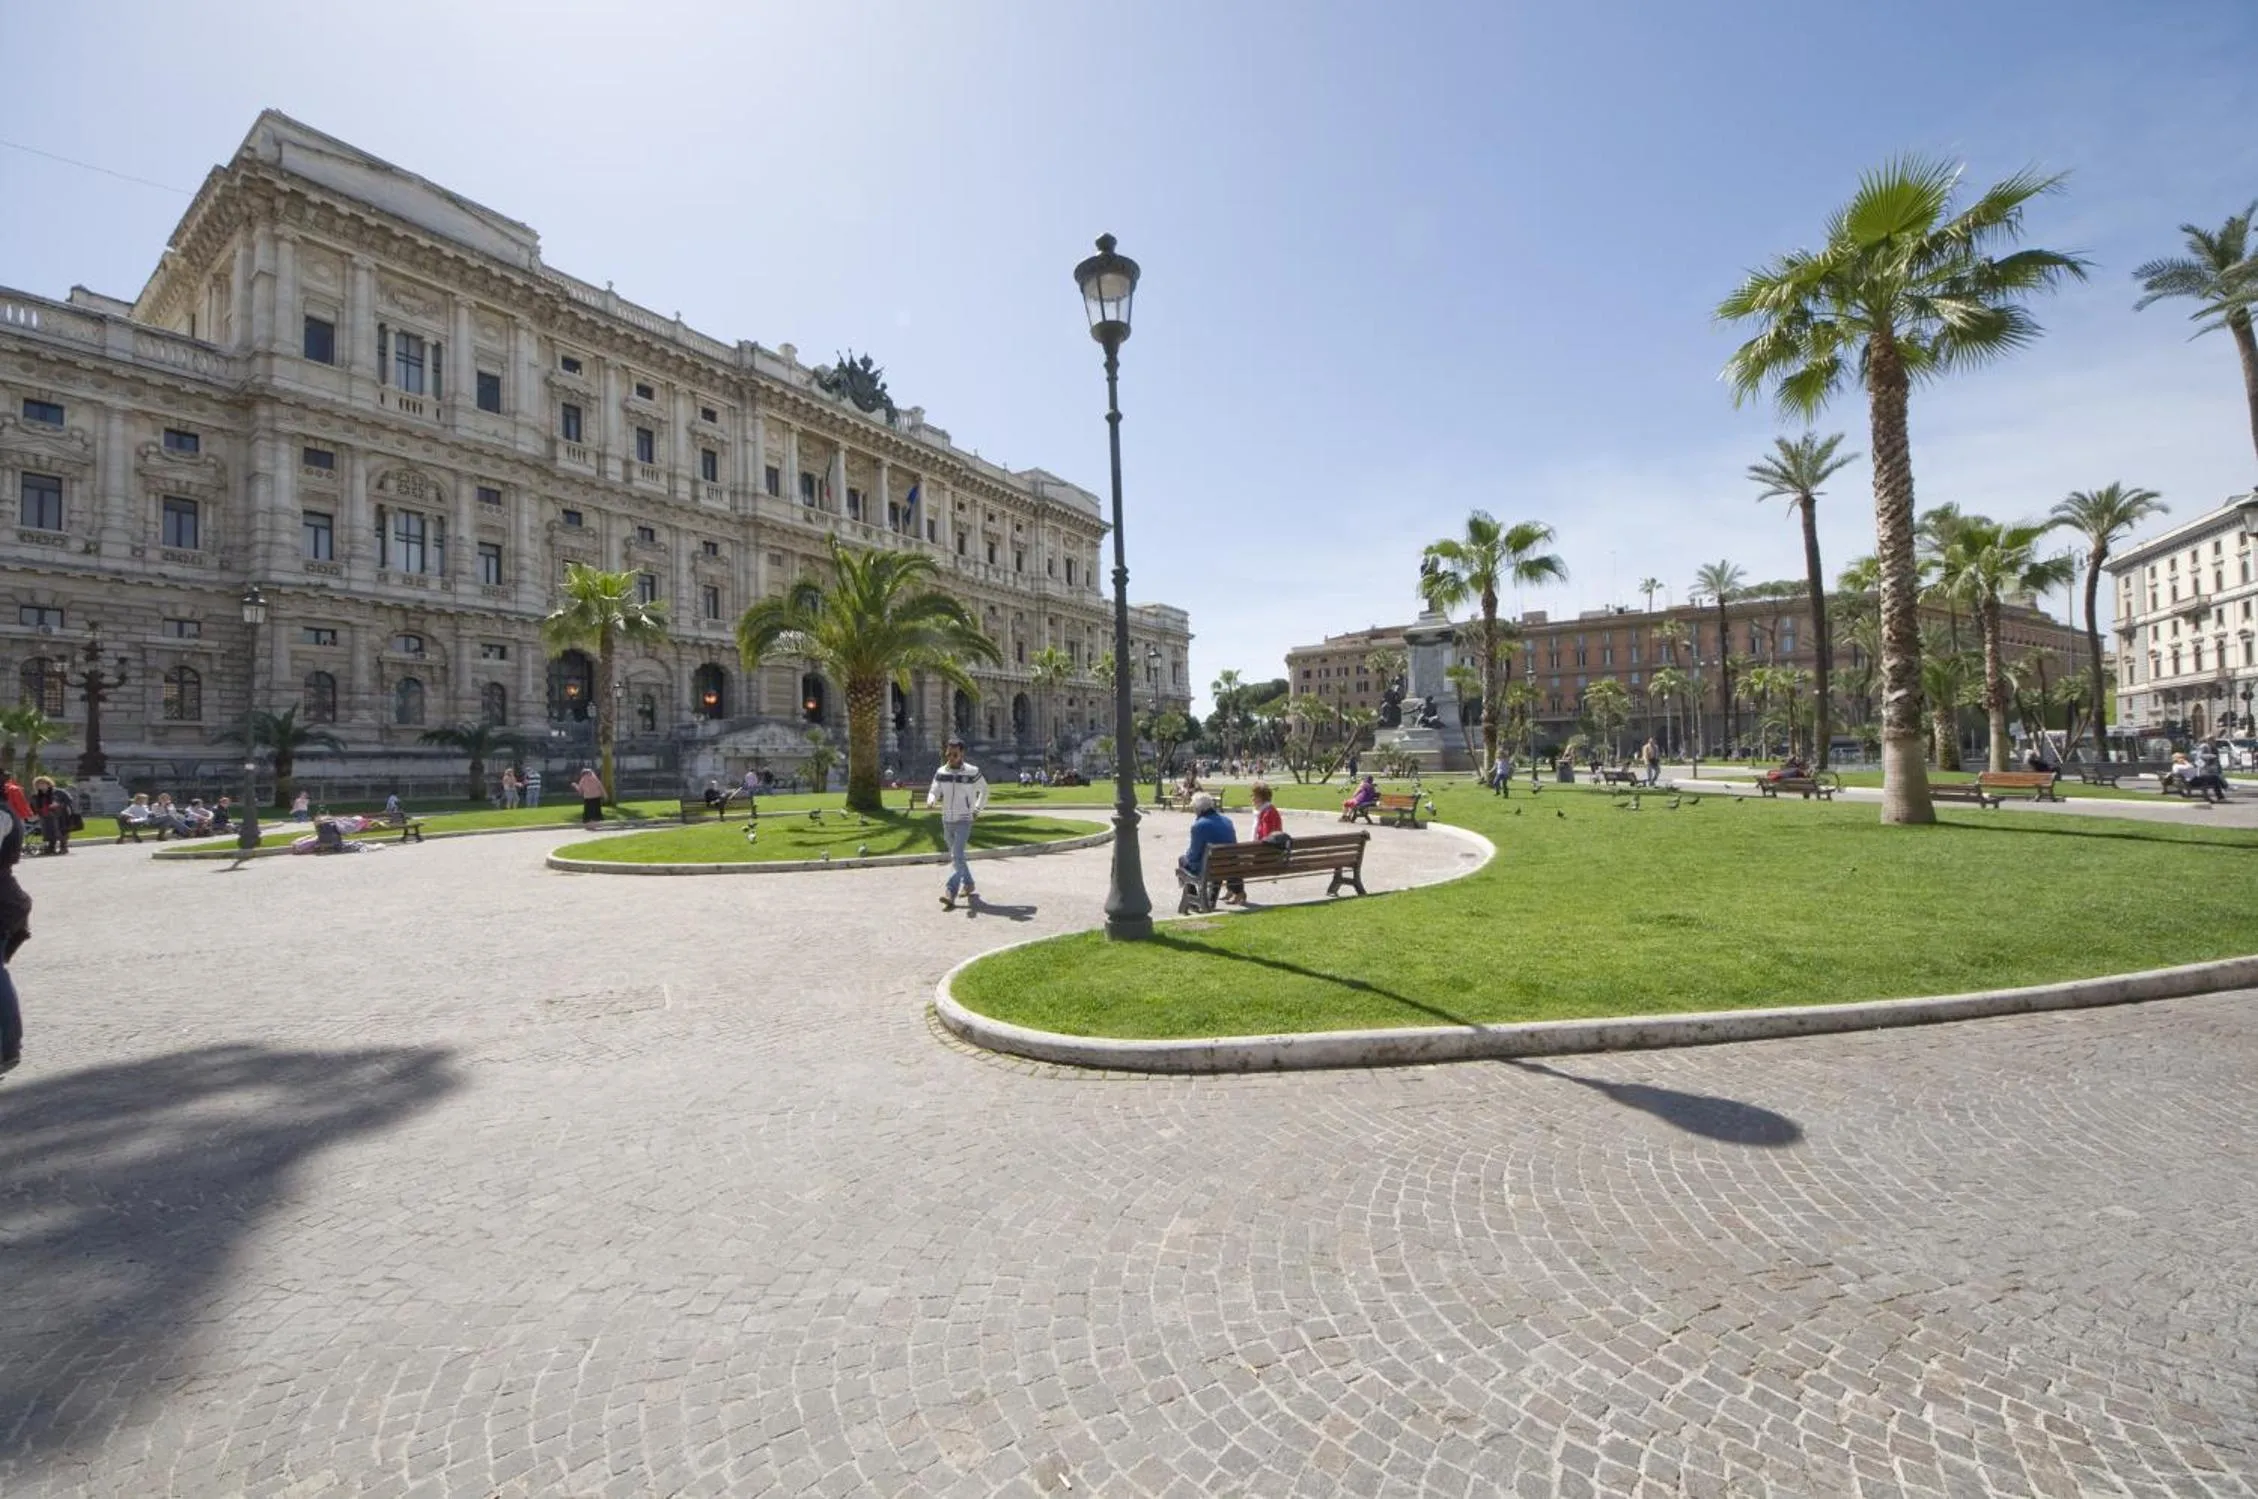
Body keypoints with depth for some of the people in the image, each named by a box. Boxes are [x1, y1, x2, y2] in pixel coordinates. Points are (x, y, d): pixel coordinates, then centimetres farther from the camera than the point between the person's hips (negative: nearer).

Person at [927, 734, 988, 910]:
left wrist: (977, 809, 3)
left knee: (957, 856, -17)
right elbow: (933, 792, -1)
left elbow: (984, 790, 8)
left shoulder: (972, 772, -9)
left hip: (964, 821, -5)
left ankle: (950, 894, -23)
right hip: (947, 821, 5)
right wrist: (931, 800, -24)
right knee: (955, 857, 16)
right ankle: (968, 885, 34)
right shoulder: (941, 772, -1)